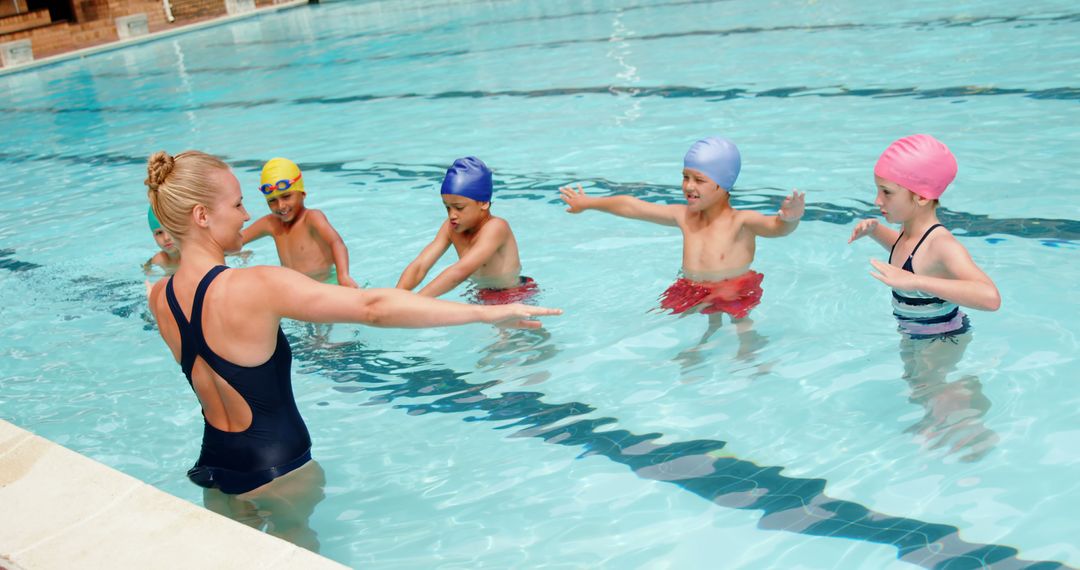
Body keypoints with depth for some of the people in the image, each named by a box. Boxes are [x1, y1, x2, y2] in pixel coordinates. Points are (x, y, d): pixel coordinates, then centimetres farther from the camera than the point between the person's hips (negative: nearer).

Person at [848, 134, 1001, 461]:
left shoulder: (941, 245, -35)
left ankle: (974, 436, 29)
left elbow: (990, 297, -51)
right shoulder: (910, 233, -9)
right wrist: (874, 229, -2)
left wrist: (915, 281, -56)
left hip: (942, 341, -8)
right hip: (915, 337, 8)